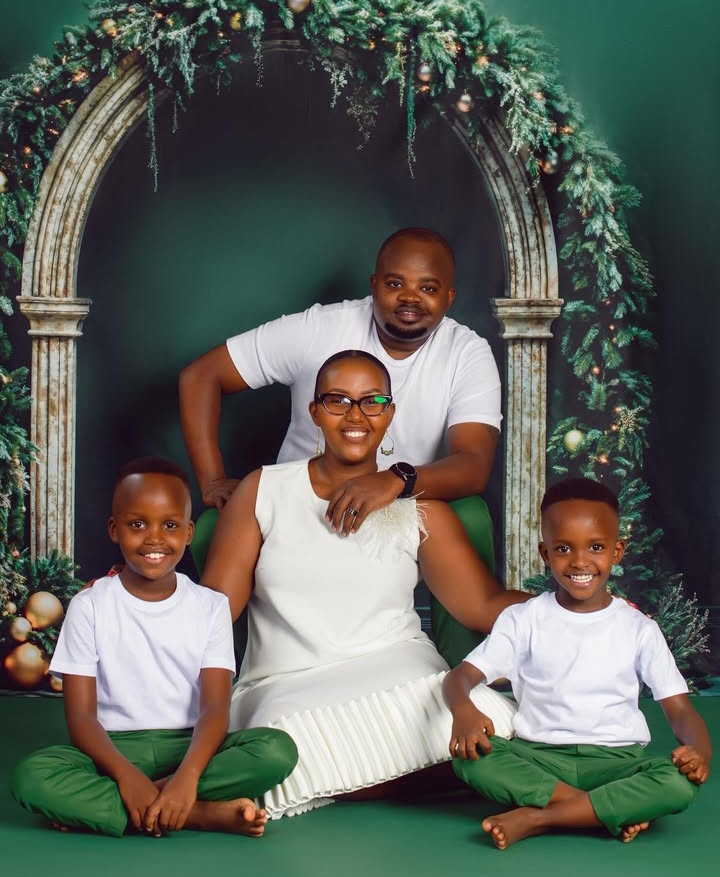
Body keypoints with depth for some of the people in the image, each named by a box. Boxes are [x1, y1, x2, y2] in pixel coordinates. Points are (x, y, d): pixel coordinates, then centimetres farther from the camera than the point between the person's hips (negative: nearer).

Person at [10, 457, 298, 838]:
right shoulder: (89, 606, 0)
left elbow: (214, 708, -8)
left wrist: (187, 775, -30)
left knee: (278, 749, -27)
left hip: (188, 748, 1)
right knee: (31, 777, -32)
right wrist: (125, 774, -27)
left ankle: (94, 807, -24)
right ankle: (205, 814, -29)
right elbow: (81, 716, -7)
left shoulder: (211, 606, 2)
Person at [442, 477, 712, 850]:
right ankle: (611, 811, -26)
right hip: (539, 757, 0)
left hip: (617, 760, 0)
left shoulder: (638, 628, 8)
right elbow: (461, 676, -1)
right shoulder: (524, 620, 6)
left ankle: (535, 818, -28)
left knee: (680, 783, -31)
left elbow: (678, 707, 5)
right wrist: (463, 710, -26)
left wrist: (699, 749, -19)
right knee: (470, 756, -30)